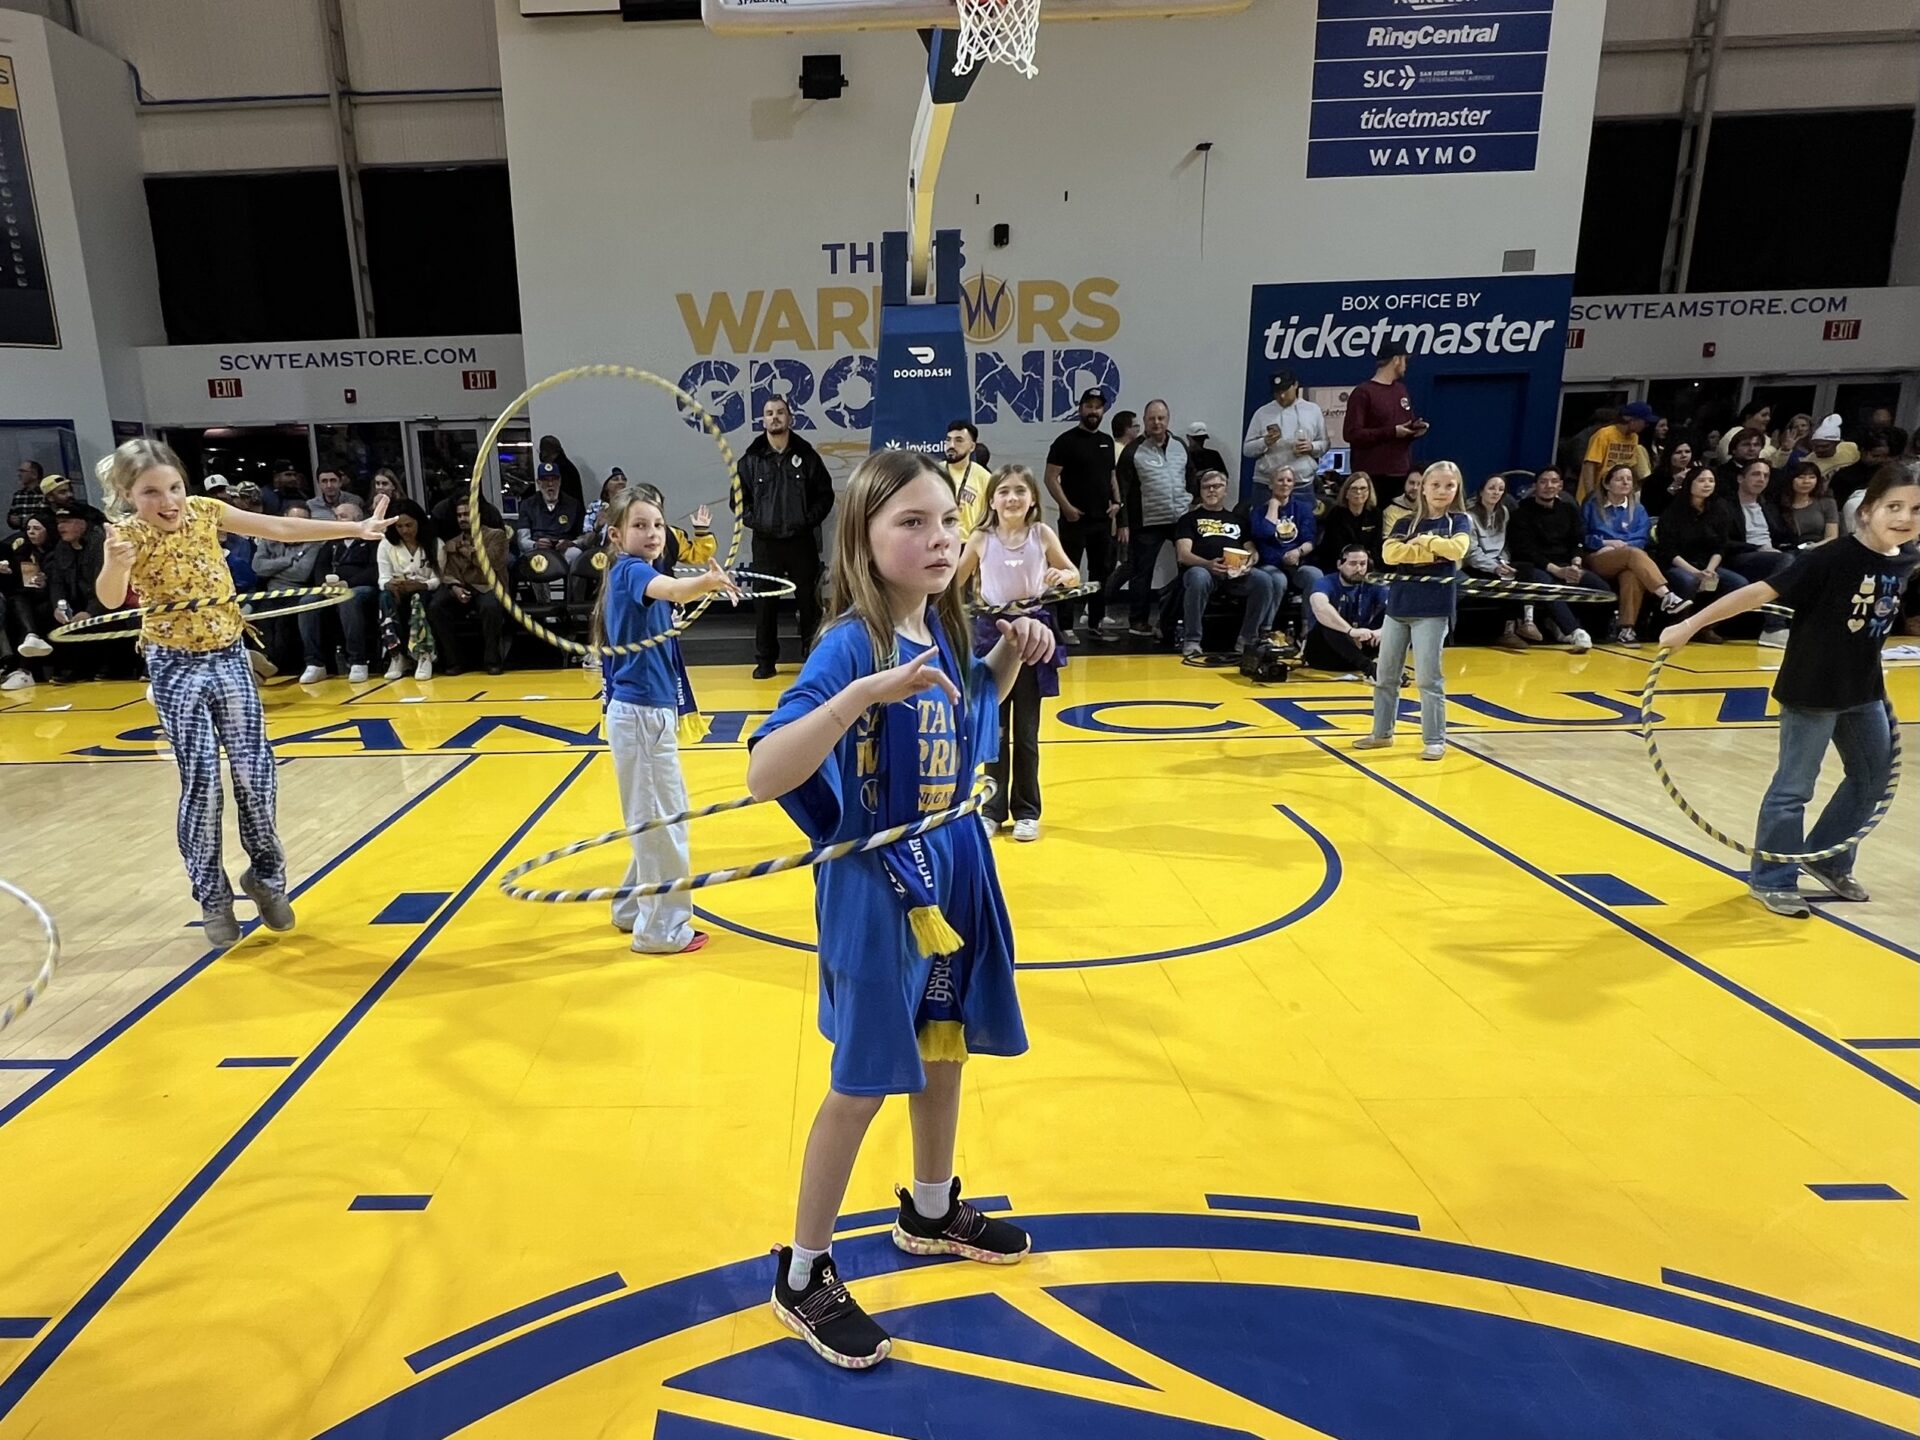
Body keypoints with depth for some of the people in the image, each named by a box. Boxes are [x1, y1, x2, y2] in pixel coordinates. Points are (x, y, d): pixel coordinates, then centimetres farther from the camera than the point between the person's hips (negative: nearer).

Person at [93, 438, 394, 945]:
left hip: (229, 659, 3)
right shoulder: (129, 536, -12)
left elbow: (281, 529, 1)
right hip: (176, 670, -3)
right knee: (201, 785, -2)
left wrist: (357, 529, -2)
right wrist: (116, 566, -49)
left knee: (255, 775, 3)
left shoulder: (205, 512, -3)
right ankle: (213, 900, 13)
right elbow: (110, 599, -27)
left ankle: (266, 876, 23)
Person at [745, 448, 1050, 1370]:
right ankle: (804, 1279, 27)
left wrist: (1012, 657, 2)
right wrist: (861, 694, -44)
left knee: (944, 1050, 21)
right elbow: (763, 775, -33)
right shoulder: (851, 644, -23)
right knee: (864, 1083, 5)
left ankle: (931, 1213, 46)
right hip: (877, 885, -7)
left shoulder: (943, 627, -1)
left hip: (954, 864, 7)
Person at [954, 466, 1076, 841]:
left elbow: (1073, 574, 8)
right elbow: (953, 581, 11)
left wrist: (1064, 575, -14)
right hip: (991, 635, 0)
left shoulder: (1042, 535, -2)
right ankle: (993, 809, 20)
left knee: (1026, 732, 7)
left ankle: (1027, 811, 19)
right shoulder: (981, 539, -2)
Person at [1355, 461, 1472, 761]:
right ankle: (1382, 732, 23)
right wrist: (1431, 550, -15)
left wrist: (1423, 540, -8)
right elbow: (1390, 553, -10)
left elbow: (1457, 548, -20)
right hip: (1398, 605, 4)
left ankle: (1435, 740, 7)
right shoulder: (1406, 522, 8)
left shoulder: (1459, 521, 2)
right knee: (1386, 676, 10)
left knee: (1428, 679, -3)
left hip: (1433, 609, -4)